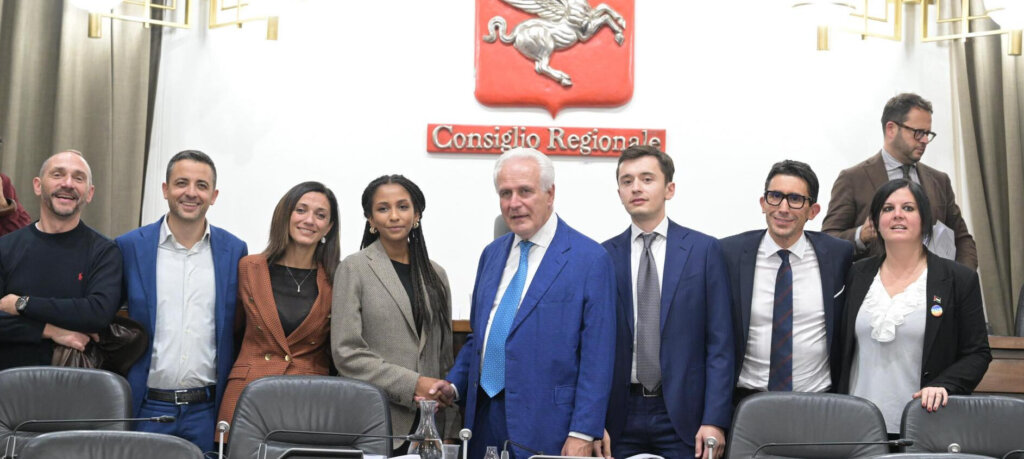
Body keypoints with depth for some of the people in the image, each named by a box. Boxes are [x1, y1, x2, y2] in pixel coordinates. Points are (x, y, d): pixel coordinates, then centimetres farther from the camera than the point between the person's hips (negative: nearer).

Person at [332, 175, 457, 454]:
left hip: (428, 423, 4)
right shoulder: (354, 269, -2)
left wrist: (450, 426, 9)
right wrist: (412, 385, -14)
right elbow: (346, 353, -9)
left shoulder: (436, 275, 12)